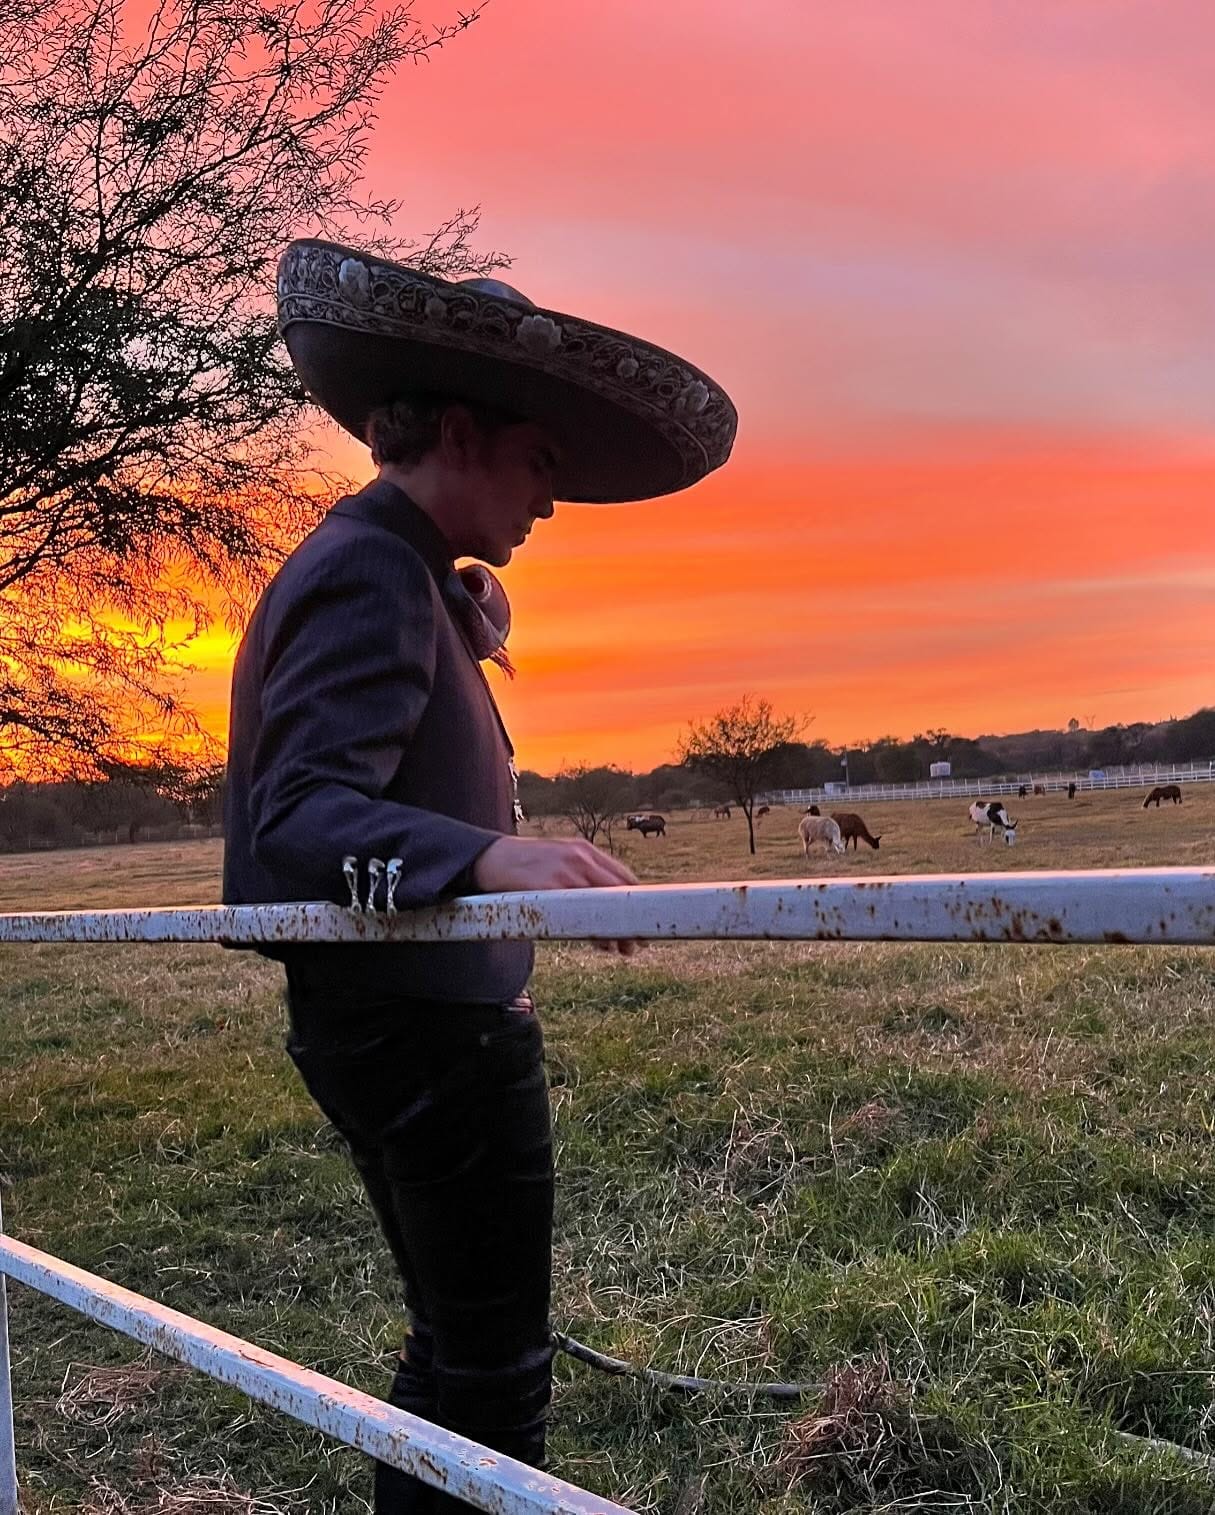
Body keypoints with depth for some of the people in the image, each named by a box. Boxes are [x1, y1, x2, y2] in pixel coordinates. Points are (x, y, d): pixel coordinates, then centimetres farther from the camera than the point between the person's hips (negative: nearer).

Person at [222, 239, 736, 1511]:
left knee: (452, 1343, 21)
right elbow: (303, 813, -28)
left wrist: (470, 632, 13)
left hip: (382, 1018, 10)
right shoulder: (371, 572, -17)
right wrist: (490, 855, -46)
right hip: (434, 1025, -10)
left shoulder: (385, 571, 15)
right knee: (493, 1366, 1)